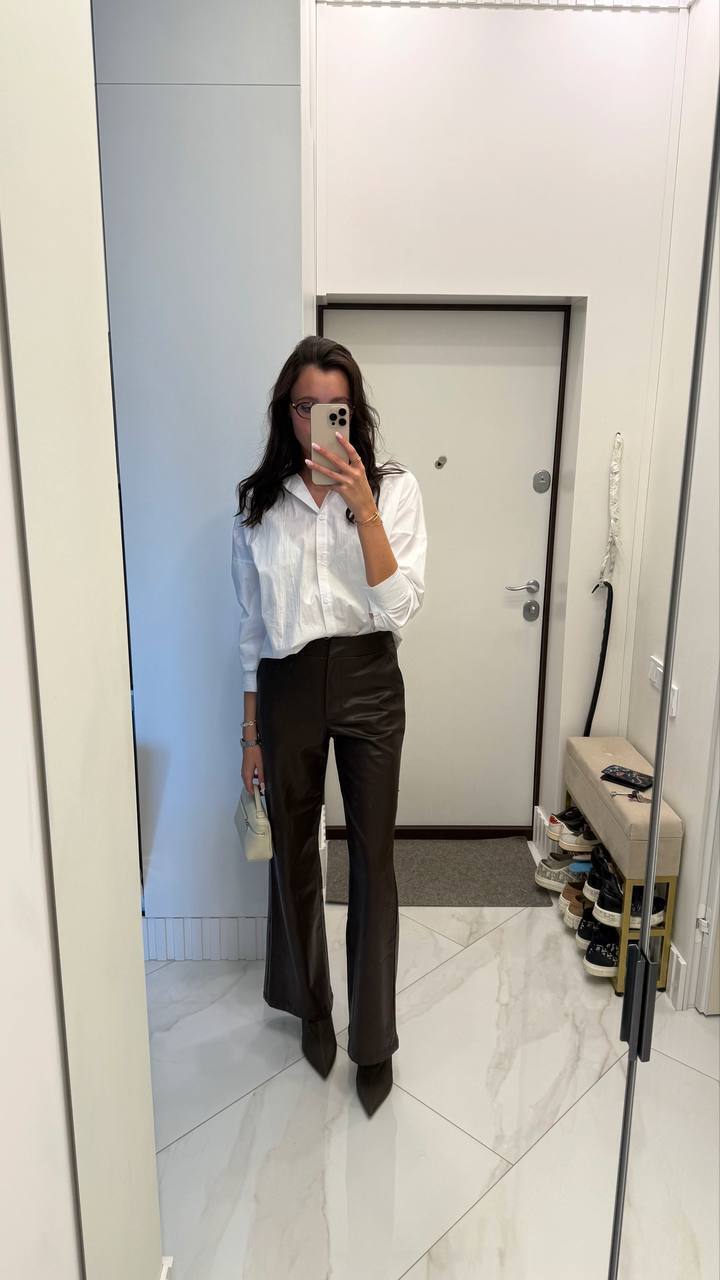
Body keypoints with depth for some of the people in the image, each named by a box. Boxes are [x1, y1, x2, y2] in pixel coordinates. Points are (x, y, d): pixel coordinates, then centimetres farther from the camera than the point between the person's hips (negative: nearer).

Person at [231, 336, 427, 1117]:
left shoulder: (393, 489, -3)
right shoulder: (259, 500, 3)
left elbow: (400, 608, -13)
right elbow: (252, 623, 6)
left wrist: (363, 508, -23)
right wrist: (251, 729, 7)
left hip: (367, 681, -2)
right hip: (288, 686, 2)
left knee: (372, 859, 6)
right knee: (294, 854, 14)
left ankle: (374, 1039, 26)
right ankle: (312, 1008, 39)